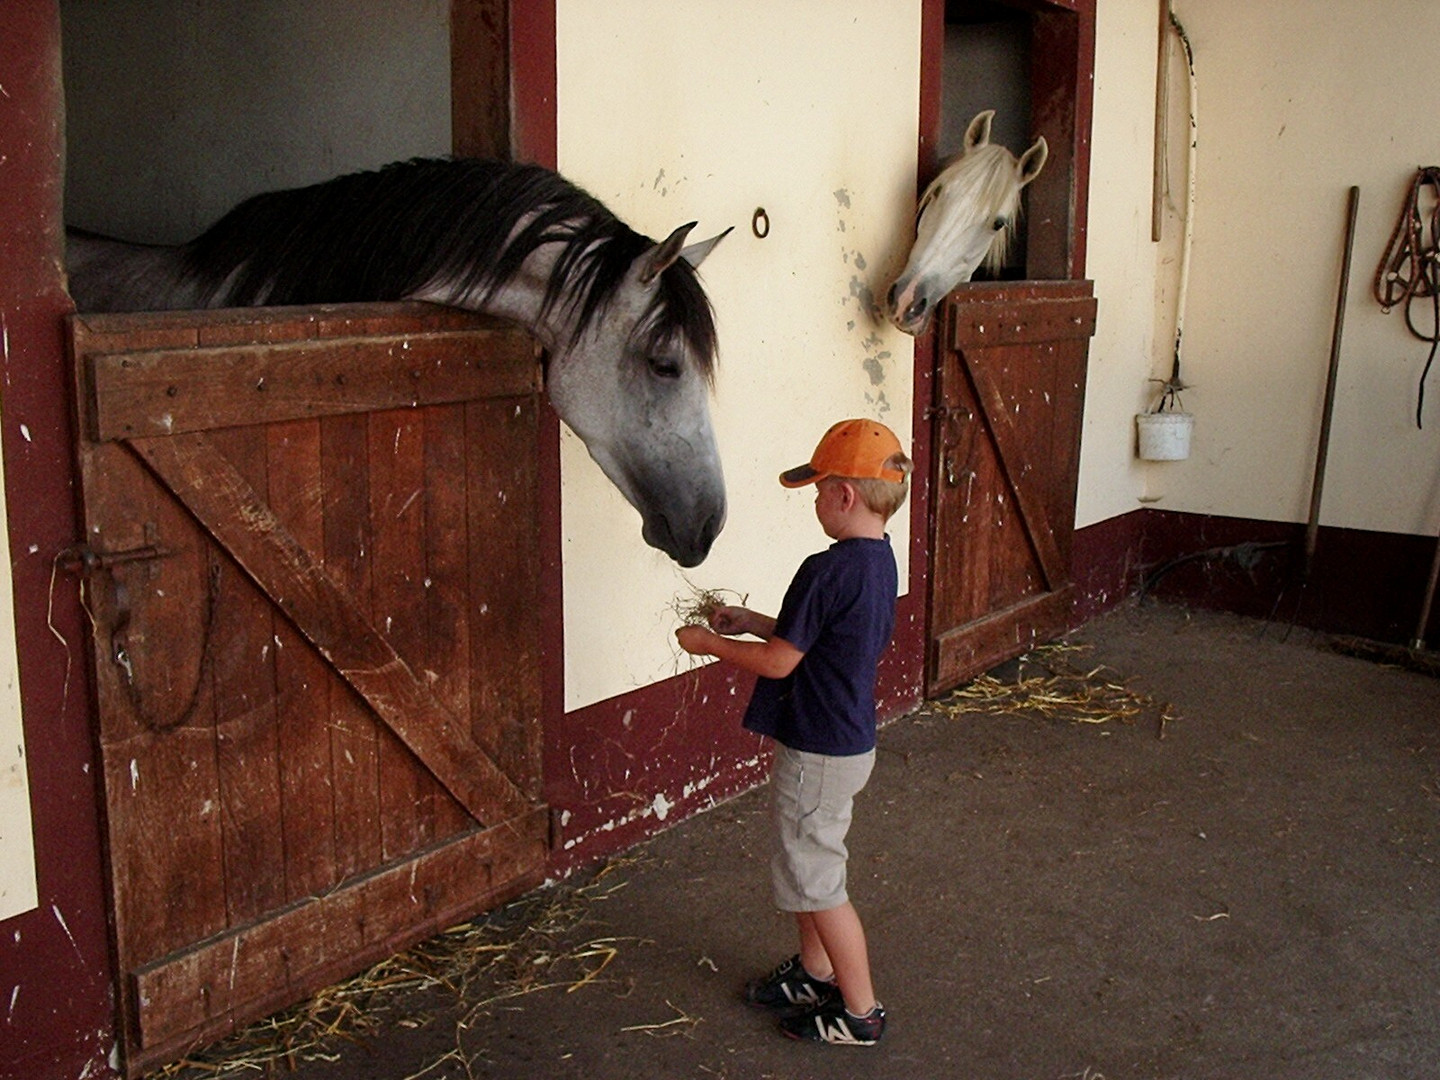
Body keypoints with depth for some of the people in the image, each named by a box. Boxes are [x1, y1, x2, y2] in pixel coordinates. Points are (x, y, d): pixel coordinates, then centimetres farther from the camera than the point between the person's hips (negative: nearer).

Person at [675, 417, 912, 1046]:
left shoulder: (828, 571, -27)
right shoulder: (880, 559, 3)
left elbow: (778, 661, -20)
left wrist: (710, 644, -7)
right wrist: (750, 622, 12)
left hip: (819, 752, -9)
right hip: (848, 737, 9)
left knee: (814, 877, 5)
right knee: (806, 864, 24)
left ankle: (861, 1012, 18)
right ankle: (815, 973, 41)